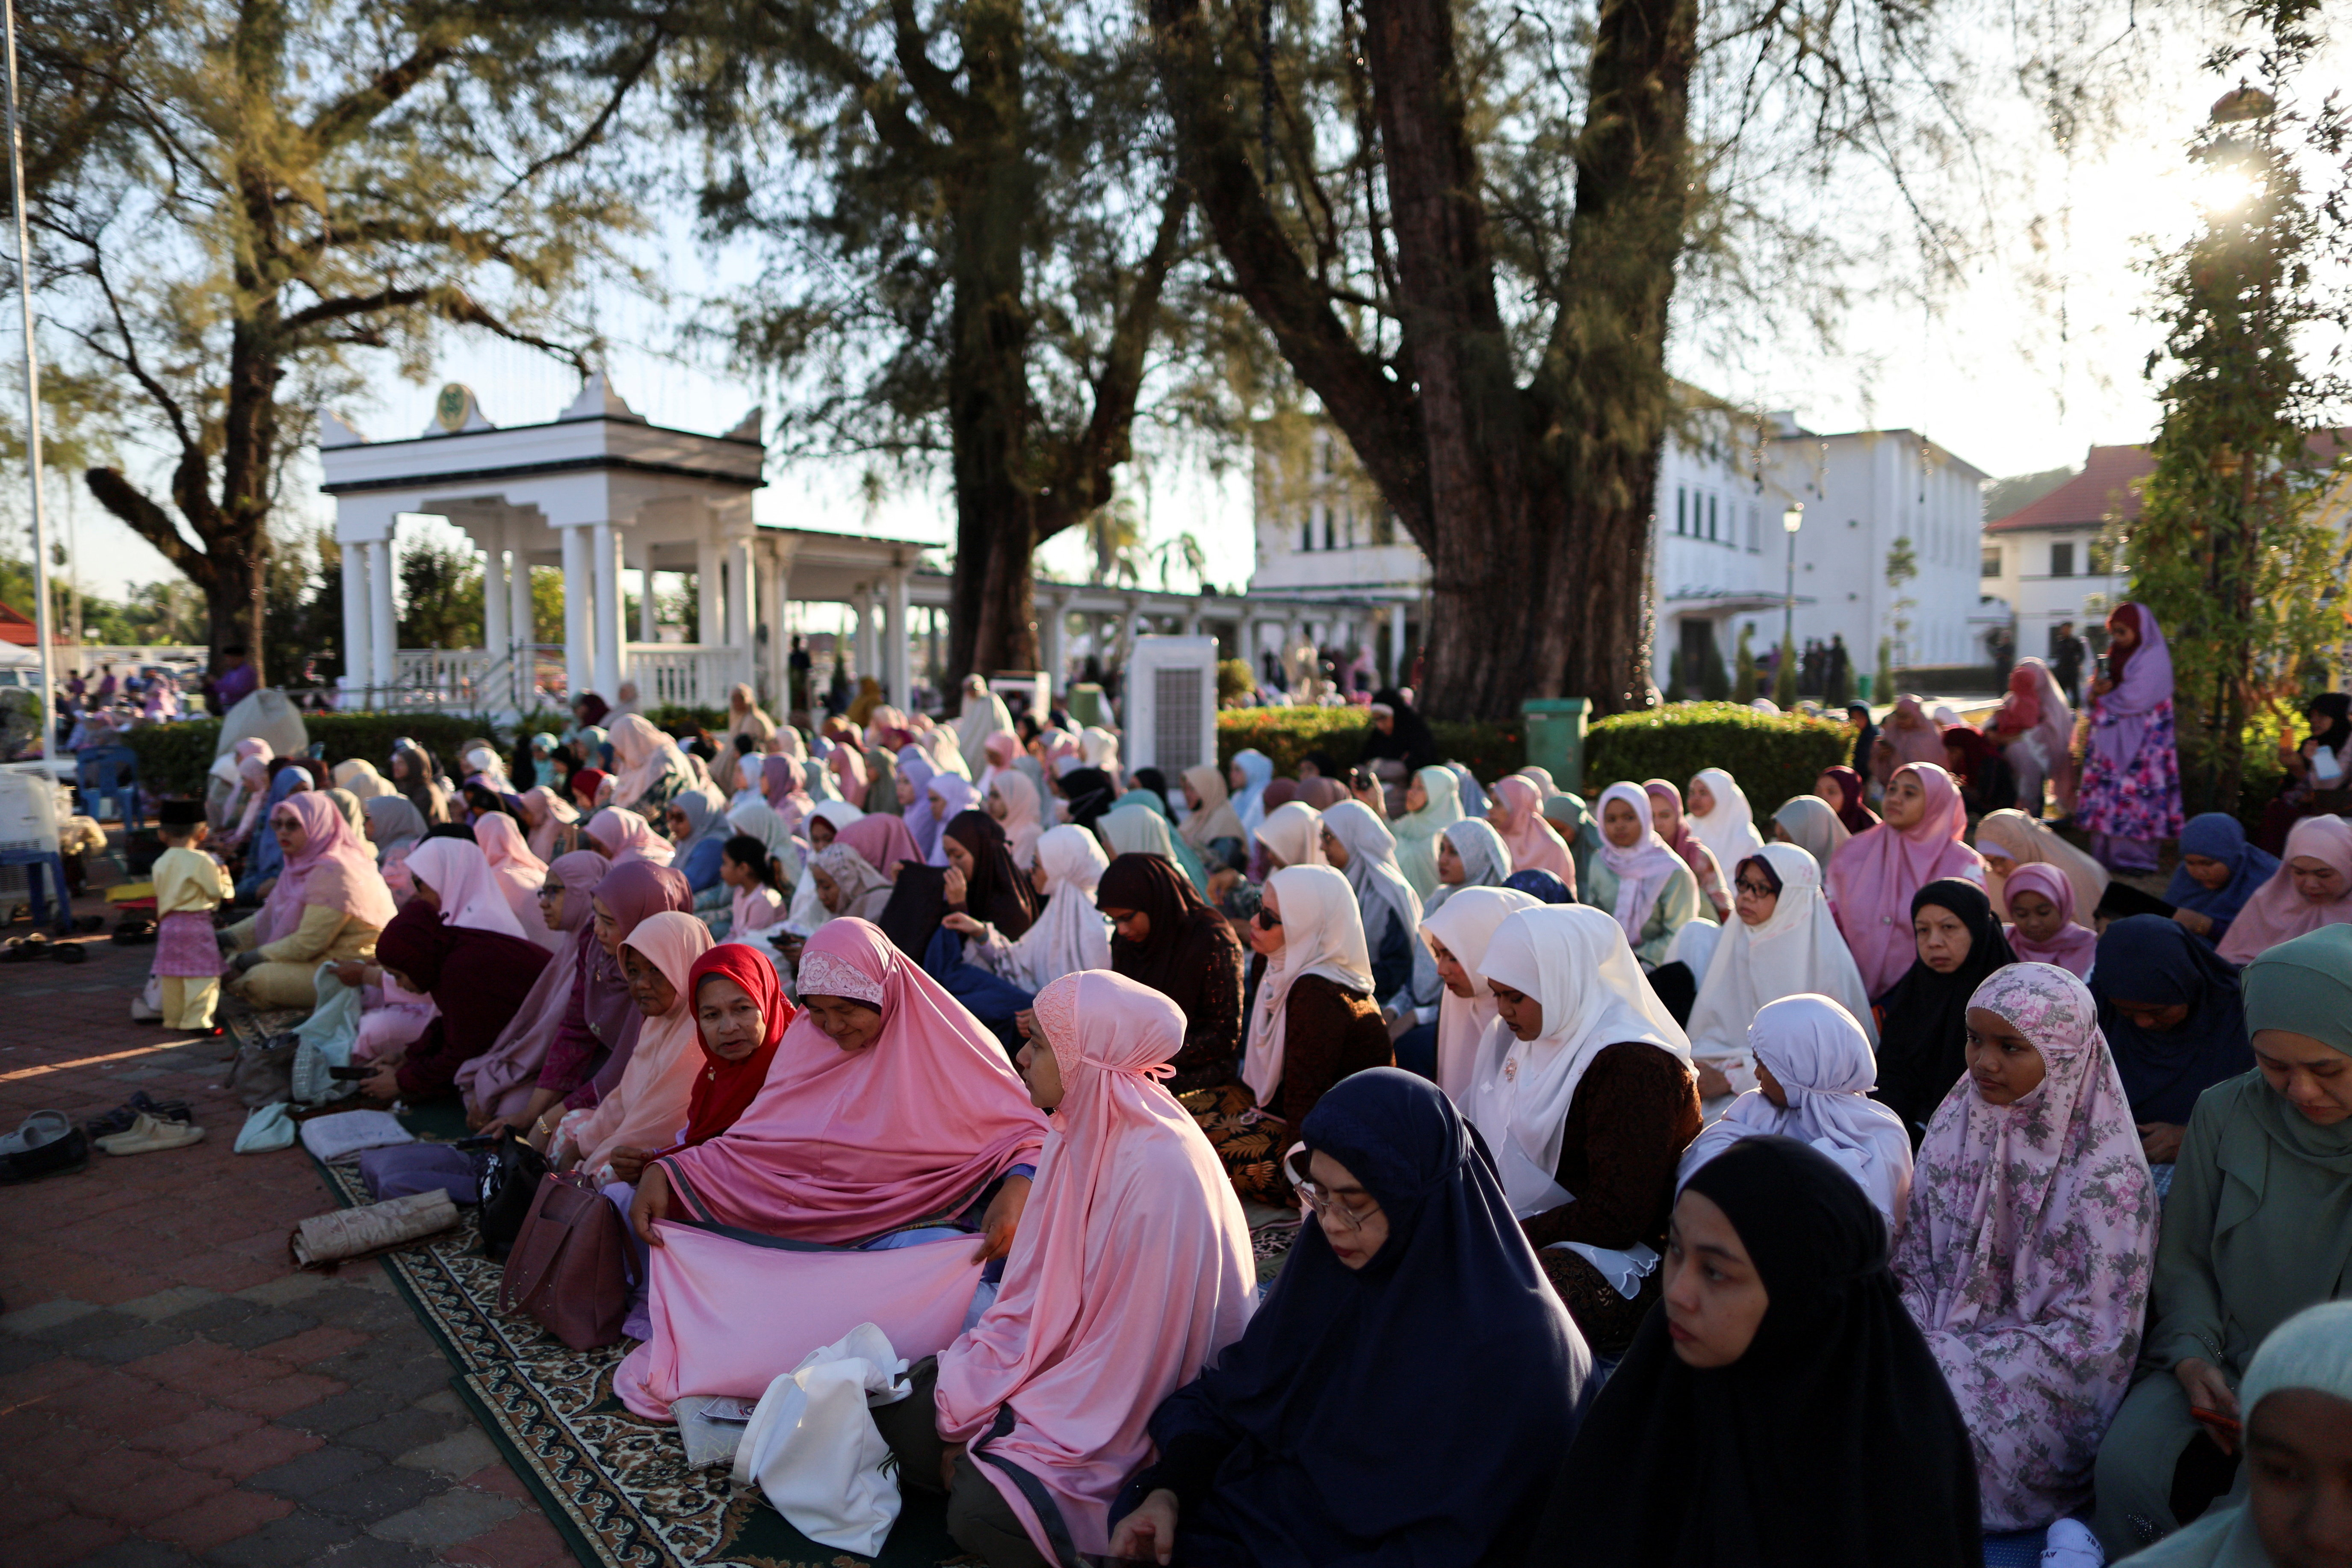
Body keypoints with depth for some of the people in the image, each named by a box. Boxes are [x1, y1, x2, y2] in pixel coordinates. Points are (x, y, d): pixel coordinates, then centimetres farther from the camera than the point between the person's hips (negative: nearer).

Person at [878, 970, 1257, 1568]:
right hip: (1070, 1362, 8)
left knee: (983, 1508, -24)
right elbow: (1033, 1290, 6)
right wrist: (966, 1388, -4)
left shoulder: (1161, 1174, -29)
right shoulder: (1080, 1133, -2)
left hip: (1129, 1420, -8)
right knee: (899, 1414, -4)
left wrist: (987, 1438, -17)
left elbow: (1133, 1353, -23)